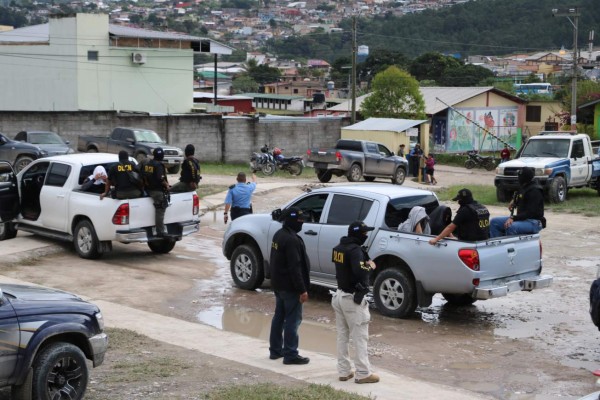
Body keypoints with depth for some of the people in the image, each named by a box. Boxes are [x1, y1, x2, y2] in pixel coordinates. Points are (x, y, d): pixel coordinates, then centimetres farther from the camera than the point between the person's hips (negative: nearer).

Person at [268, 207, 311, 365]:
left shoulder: (279, 235, 10)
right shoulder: (291, 239, -23)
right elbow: (295, 267, -25)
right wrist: (302, 290, -22)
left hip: (278, 284, 10)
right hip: (290, 287, -10)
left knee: (279, 316, 16)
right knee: (292, 320, -4)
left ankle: (275, 350, 24)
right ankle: (290, 355, 0)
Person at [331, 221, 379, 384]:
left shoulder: (338, 248, 8)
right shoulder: (355, 250, -20)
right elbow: (360, 272, -31)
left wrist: (365, 262, 6)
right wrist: (369, 266, -11)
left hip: (340, 295, 9)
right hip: (352, 298, -9)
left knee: (342, 336, 12)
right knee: (360, 337, -2)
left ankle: (343, 371, 17)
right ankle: (363, 374, 2)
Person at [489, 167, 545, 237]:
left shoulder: (535, 191, -17)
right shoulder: (523, 187, 12)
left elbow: (531, 212, -24)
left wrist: (514, 218, -29)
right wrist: (514, 201, 16)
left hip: (534, 222, -10)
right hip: (522, 218, 10)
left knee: (510, 227, -37)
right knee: (494, 222, -1)